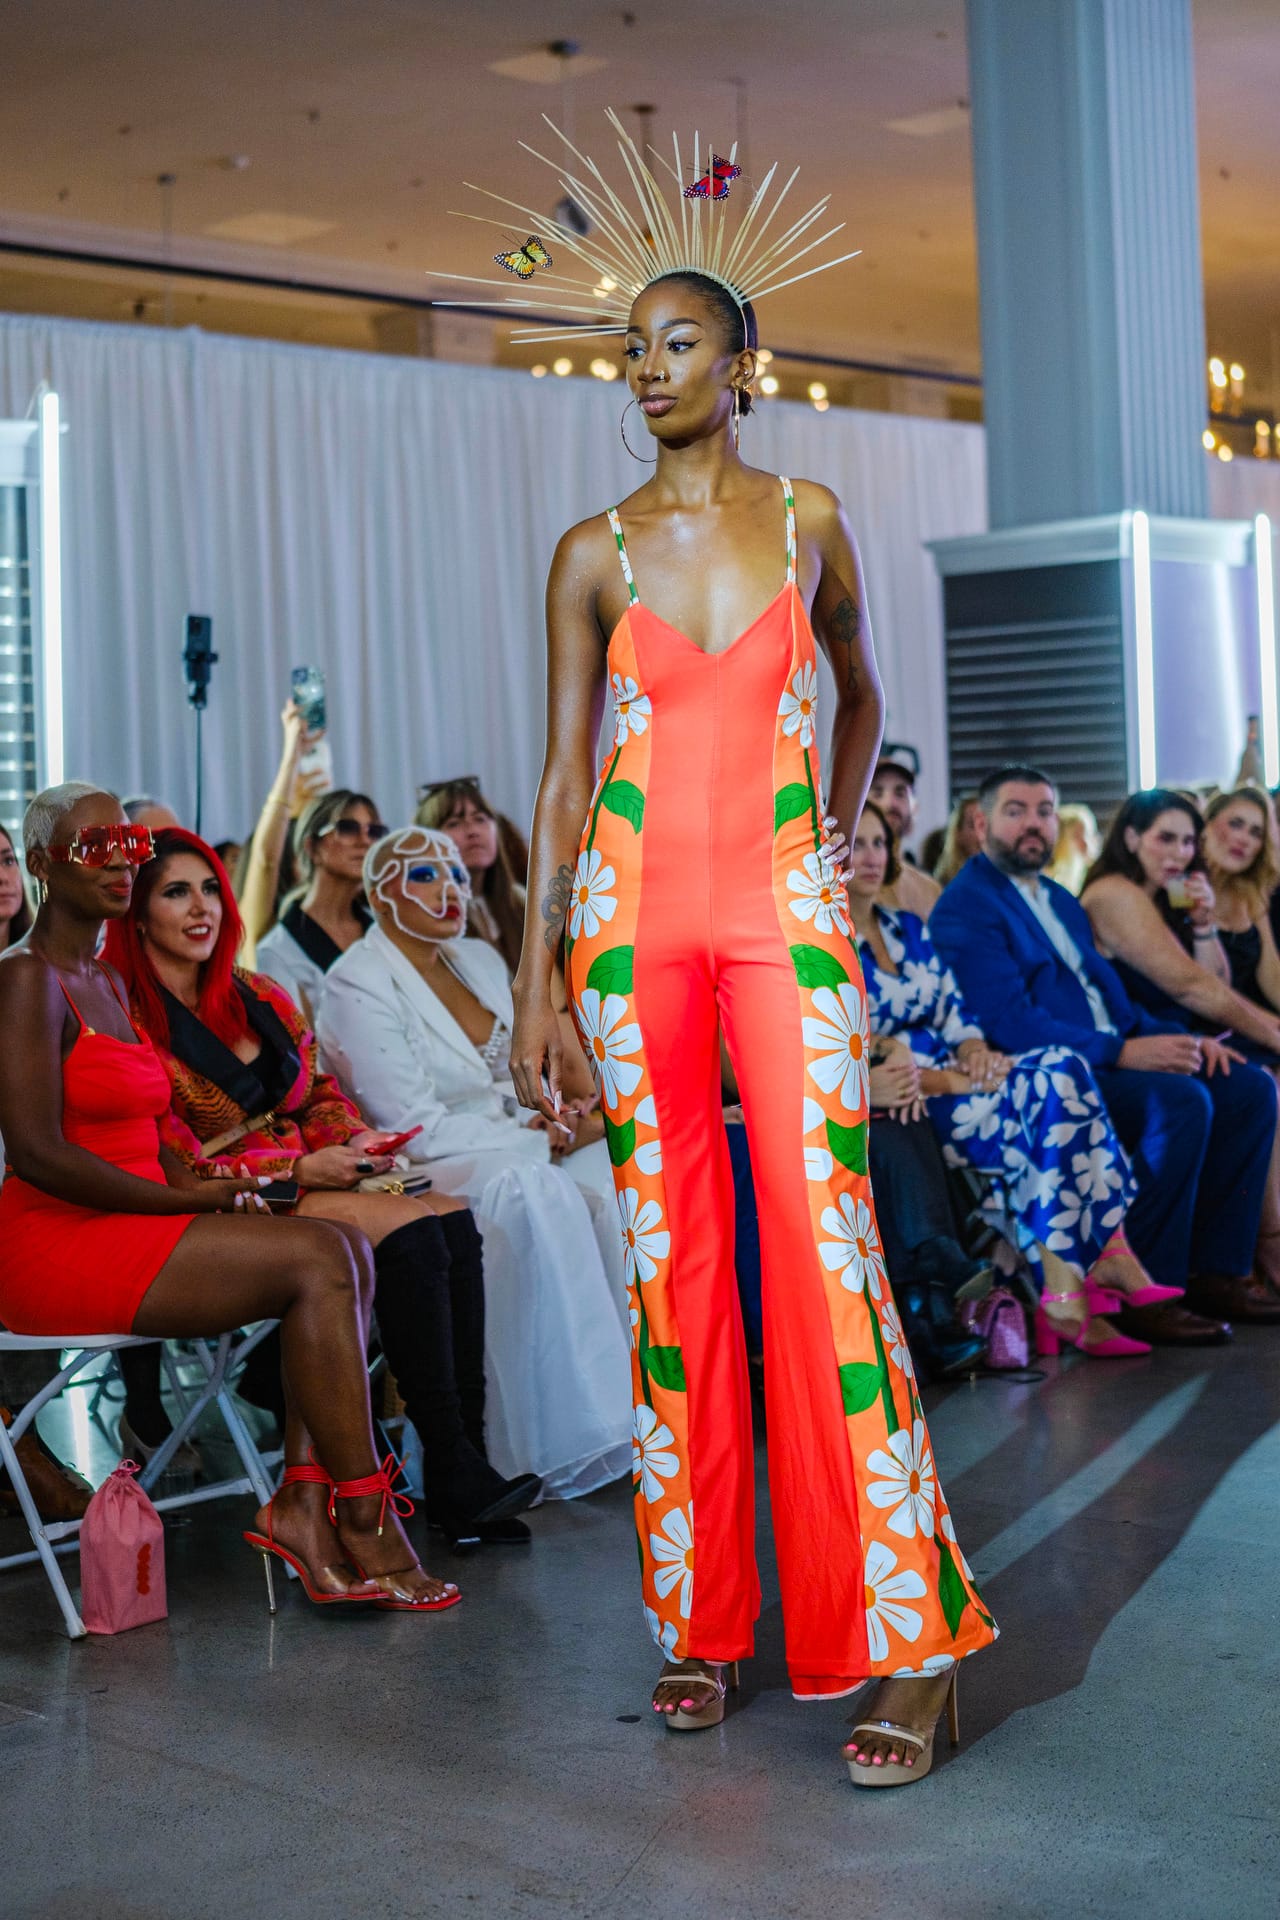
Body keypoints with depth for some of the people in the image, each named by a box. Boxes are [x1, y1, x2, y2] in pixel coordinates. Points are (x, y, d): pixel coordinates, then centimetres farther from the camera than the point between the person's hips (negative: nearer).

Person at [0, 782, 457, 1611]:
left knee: (350, 1251, -10)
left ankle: (303, 1498, -19)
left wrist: (200, 1188, 0)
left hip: (132, 1227, 9)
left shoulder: (108, 981, 20)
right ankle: (364, 1522, -17)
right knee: (318, 1259, -22)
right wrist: (190, 1198, -13)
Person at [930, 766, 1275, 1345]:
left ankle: (1211, 1270, -4)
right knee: (1181, 1100, -29)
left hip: (1110, 1059, 9)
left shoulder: (1061, 900, 24)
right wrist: (1123, 1051, -23)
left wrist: (1176, 1037, 4)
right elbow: (1009, 1021, -19)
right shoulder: (965, 907, -7)